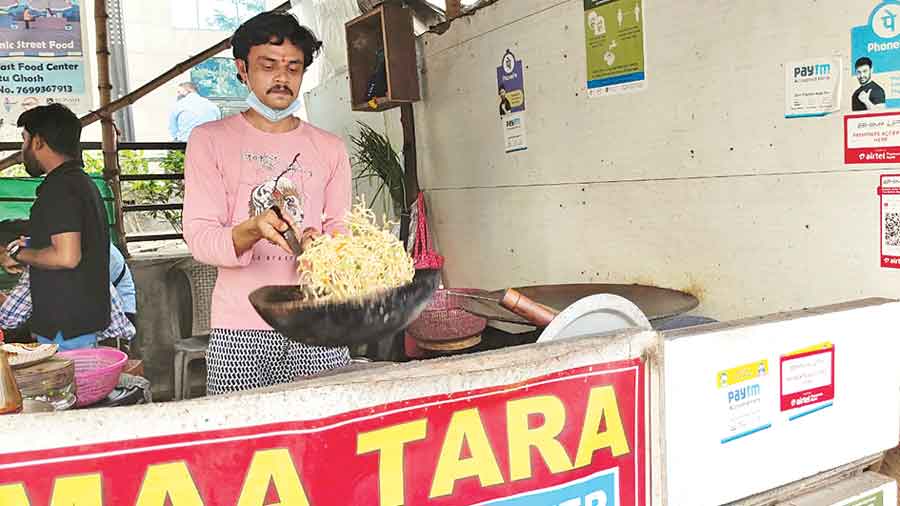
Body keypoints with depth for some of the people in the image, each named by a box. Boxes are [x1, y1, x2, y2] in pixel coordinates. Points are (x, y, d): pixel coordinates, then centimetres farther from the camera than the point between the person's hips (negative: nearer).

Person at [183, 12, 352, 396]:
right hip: (240, 327, -2)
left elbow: (341, 231, 12)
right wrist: (253, 229, -23)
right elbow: (200, 239, -3)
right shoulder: (210, 140, 6)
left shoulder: (330, 148, 14)